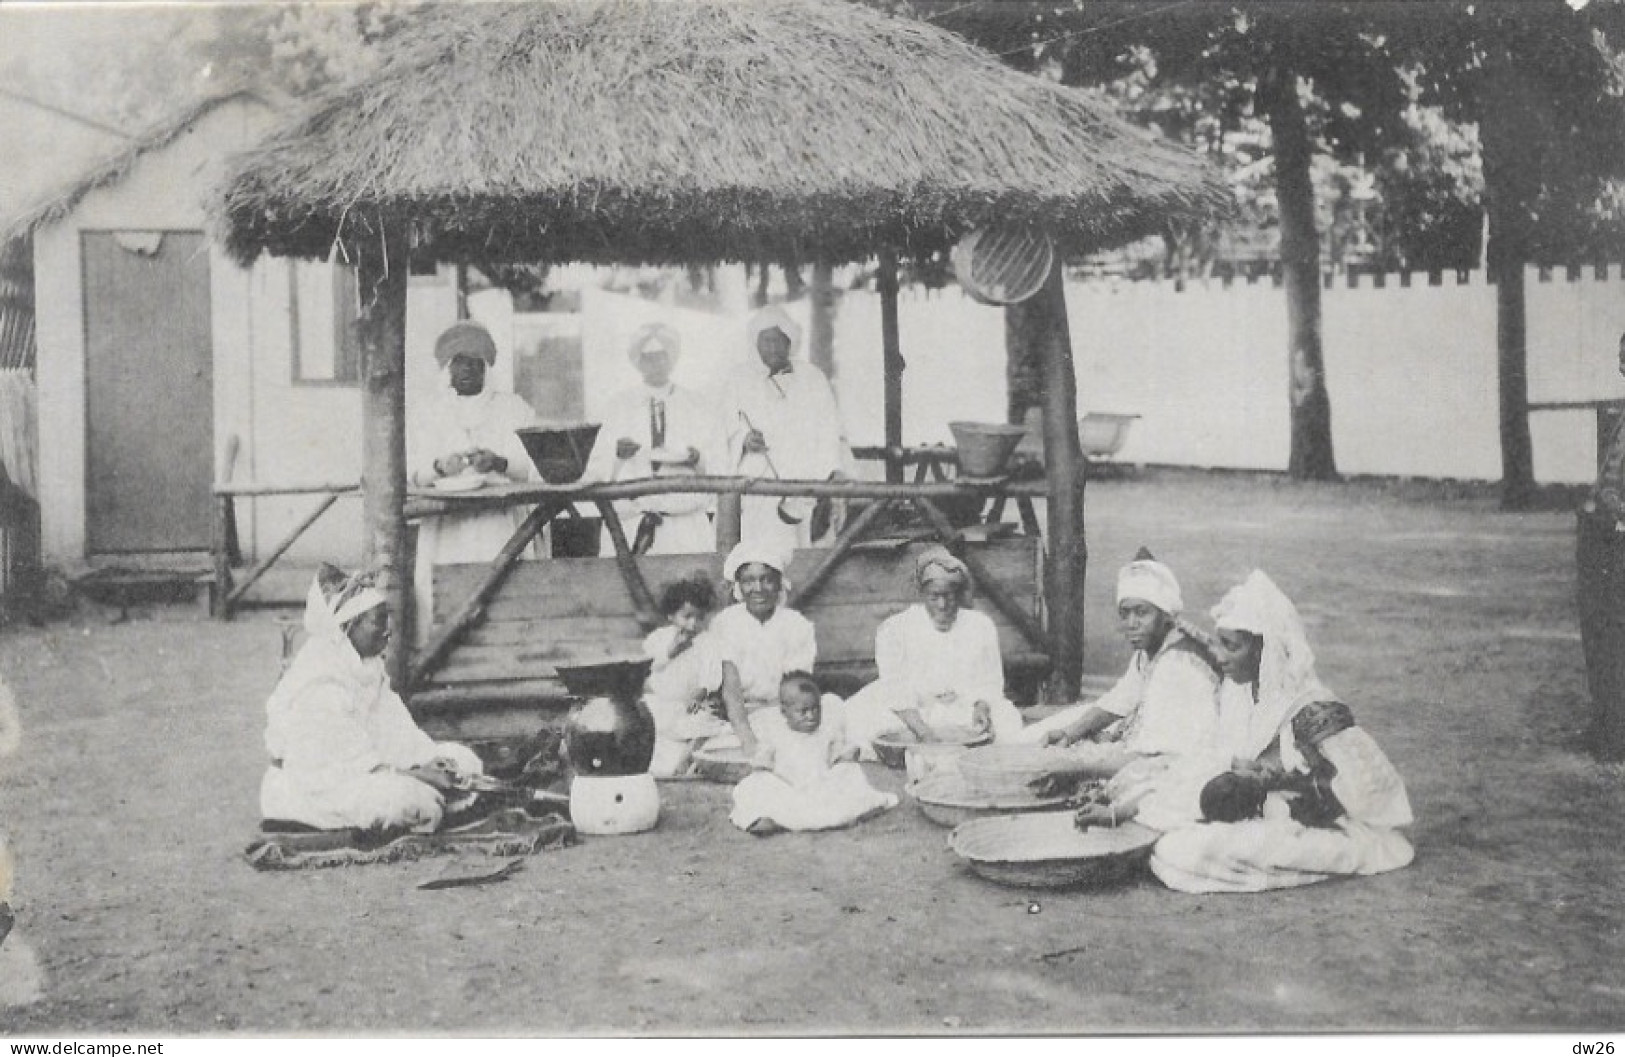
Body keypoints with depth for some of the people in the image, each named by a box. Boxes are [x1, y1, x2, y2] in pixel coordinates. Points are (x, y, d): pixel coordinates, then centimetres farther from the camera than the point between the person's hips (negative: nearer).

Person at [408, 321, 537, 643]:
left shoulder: (513, 408, 15)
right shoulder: (429, 416, 17)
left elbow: (536, 466, 3)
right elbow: (409, 474, 6)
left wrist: (500, 463, -16)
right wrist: (438, 467, -15)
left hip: (500, 525, -1)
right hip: (446, 529, 1)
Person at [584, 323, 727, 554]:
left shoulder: (703, 409, 14)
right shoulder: (617, 407, 14)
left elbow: (722, 473, 12)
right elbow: (595, 475, 10)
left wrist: (698, 460, -7)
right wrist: (616, 454, -10)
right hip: (629, 525, 0)